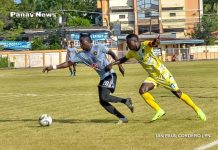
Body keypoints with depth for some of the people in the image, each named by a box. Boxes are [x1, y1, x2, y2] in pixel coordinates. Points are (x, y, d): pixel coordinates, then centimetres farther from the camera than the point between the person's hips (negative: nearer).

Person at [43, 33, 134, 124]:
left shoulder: (99, 47, -9)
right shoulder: (81, 55, 3)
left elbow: (111, 53, 3)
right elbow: (69, 63, 0)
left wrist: (119, 65, 2)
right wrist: (53, 67, -9)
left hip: (110, 75, -7)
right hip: (102, 78, 7)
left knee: (104, 97, -23)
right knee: (102, 102, -1)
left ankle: (126, 101, -3)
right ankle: (122, 118, 6)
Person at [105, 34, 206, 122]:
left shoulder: (145, 45, -22)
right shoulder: (132, 52, 0)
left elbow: (152, 44, -45)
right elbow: (124, 59, 18)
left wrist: (155, 42, -69)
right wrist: (112, 64, 3)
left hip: (163, 74, -6)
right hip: (152, 76, 6)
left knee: (177, 93, -1)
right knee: (142, 91, -17)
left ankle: (197, 109, 16)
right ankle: (159, 111, -5)